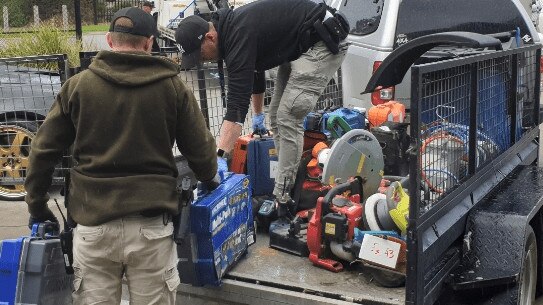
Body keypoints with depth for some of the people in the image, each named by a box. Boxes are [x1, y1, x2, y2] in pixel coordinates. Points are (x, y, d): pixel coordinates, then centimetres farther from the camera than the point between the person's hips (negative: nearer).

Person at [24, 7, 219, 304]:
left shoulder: (77, 85, 1)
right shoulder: (173, 87, 0)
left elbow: (44, 150, 4)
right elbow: (200, 148, 6)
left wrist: (37, 205, 17)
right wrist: (209, 179, 27)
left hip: (93, 222, 1)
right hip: (151, 223, 0)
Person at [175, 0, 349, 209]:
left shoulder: (240, 36, -28)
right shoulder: (231, 29, 3)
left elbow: (237, 102, -34)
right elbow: (255, 72, 21)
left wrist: (220, 155, -36)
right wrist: (258, 114, 34)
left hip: (322, 44, -10)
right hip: (296, 48, 10)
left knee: (288, 119, -15)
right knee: (277, 117, 9)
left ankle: (283, 198, -10)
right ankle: (288, 183, 16)